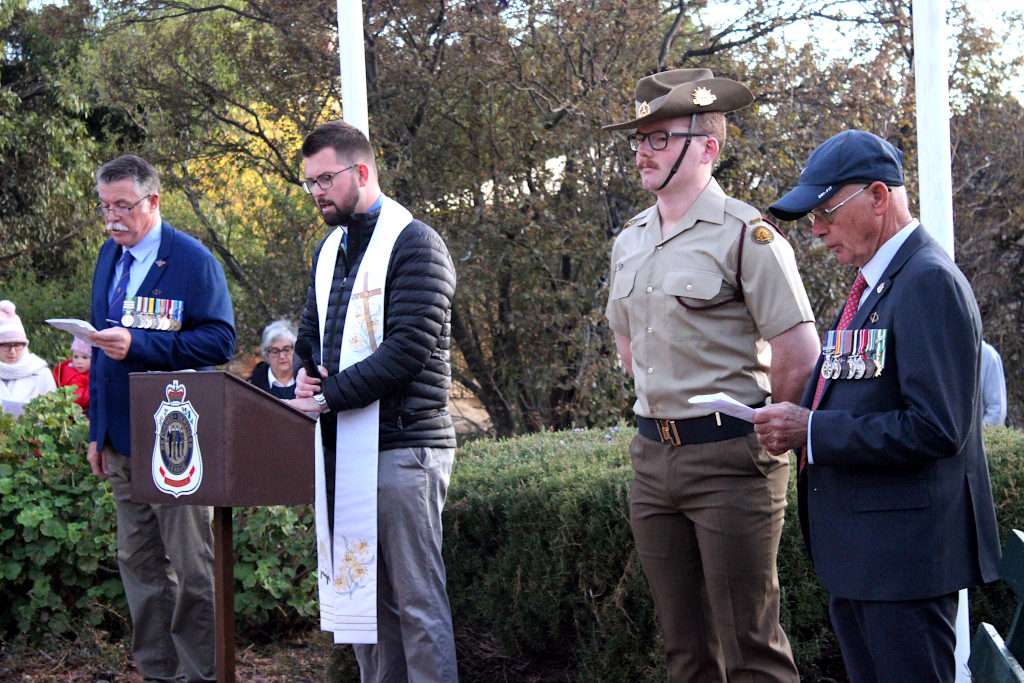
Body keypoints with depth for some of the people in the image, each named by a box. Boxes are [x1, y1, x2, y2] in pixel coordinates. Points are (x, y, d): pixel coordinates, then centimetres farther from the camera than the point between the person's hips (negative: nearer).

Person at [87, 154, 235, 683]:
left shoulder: (192, 260, -10)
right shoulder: (110, 256, 12)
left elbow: (220, 341, -17)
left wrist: (139, 343, -25)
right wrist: (98, 430, 15)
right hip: (121, 439, 7)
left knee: (190, 565, -1)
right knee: (138, 562, 12)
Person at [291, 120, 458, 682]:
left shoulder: (414, 245, -8)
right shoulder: (330, 250, 18)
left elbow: (408, 348, -17)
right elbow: (311, 335, 22)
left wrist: (328, 396, -17)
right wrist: (305, 376, -1)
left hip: (401, 445, -8)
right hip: (343, 446, 8)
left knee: (416, 598, -6)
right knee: (364, 593, 12)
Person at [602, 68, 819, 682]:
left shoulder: (745, 234, -12)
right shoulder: (630, 240, 11)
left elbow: (800, 354, -14)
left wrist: (760, 432, -3)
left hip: (730, 458, -7)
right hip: (654, 455, 7)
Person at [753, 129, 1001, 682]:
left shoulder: (930, 283, -15)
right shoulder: (872, 283, 16)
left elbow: (935, 427, -24)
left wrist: (813, 430, -19)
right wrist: (795, 423, 4)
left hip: (904, 553, -10)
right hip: (855, 553, 10)